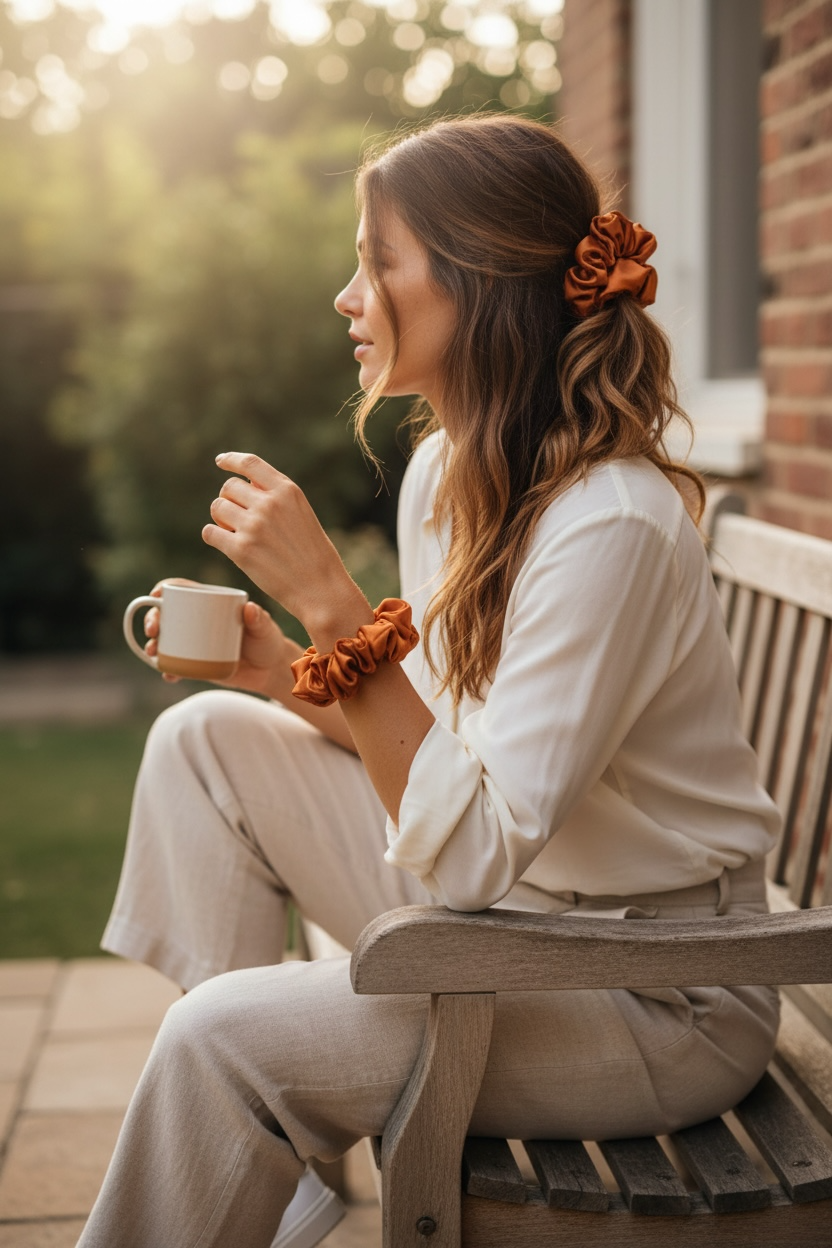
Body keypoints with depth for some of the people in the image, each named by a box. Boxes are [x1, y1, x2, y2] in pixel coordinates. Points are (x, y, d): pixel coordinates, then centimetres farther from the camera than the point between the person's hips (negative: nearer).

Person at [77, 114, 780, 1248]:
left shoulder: (612, 526, -26)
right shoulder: (443, 470, 1)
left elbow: (472, 855, -30)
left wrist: (330, 598, -31)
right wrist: (286, 669, -4)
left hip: (663, 995, -9)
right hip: (514, 910, 9)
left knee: (223, 1040, -21)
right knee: (208, 738, 4)